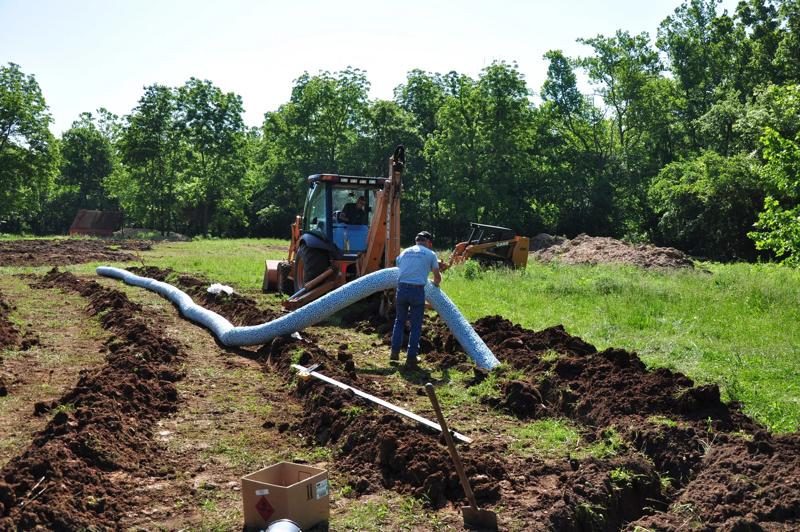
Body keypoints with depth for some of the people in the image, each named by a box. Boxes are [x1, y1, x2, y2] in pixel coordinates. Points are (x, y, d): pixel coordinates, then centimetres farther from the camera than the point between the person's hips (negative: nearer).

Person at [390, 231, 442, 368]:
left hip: (402, 288, 3)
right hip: (417, 290, -3)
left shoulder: (404, 252, 17)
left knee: (400, 320, 21)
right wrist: (435, 283, 36)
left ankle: (395, 351, 20)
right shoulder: (430, 254, 7)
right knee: (416, 326, 8)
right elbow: (437, 277, 13)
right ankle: (411, 358, 11)